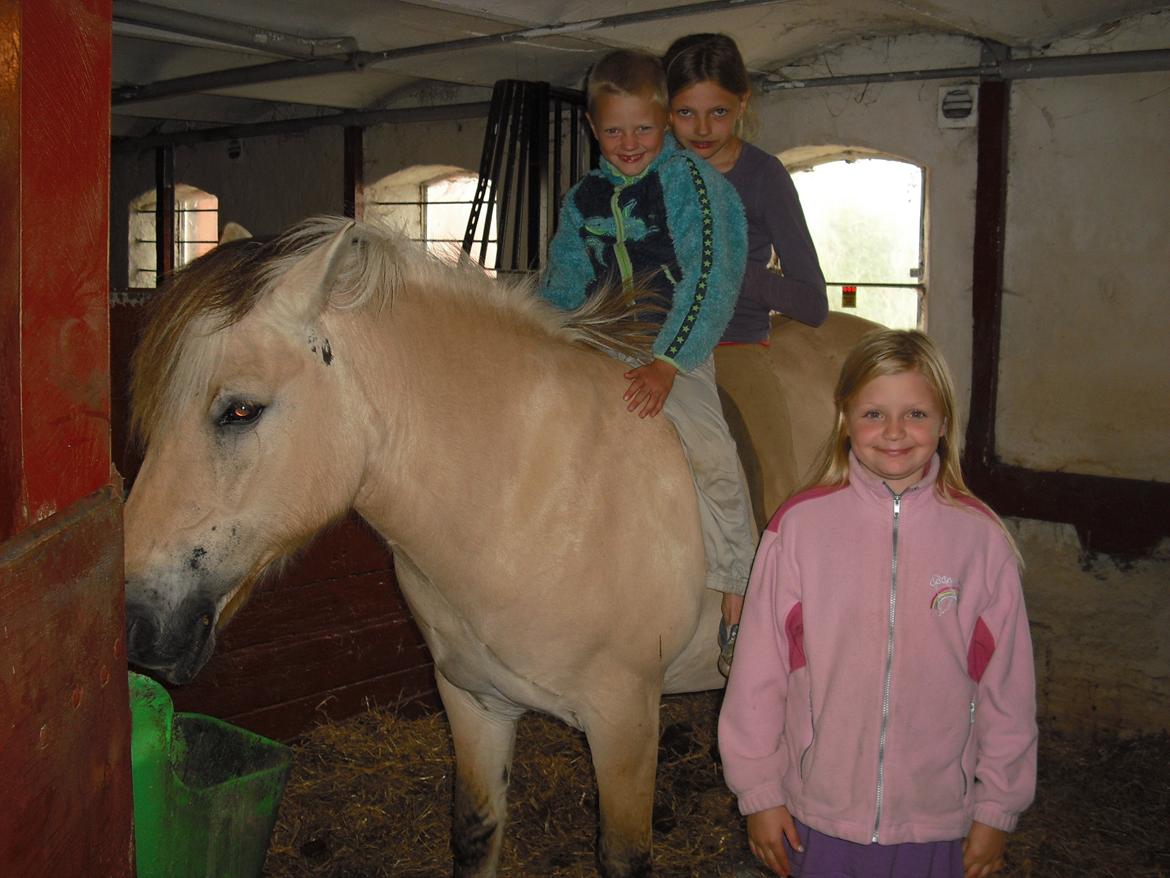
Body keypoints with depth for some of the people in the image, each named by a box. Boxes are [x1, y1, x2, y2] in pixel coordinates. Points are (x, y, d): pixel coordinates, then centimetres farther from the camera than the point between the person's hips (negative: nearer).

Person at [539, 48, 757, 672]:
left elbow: (709, 280, -17)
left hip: (676, 345, -6)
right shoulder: (583, 200, 9)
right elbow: (558, 289, 16)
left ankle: (739, 603, -14)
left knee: (711, 452, -25)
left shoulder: (690, 181, -8)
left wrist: (665, 365, -27)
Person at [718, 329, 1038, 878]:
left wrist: (996, 810, 4)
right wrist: (759, 792, -1)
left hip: (936, 822, 1)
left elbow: (1007, 687, 1)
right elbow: (758, 672, -4)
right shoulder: (798, 526, -8)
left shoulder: (980, 538, -6)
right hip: (817, 818, 0)